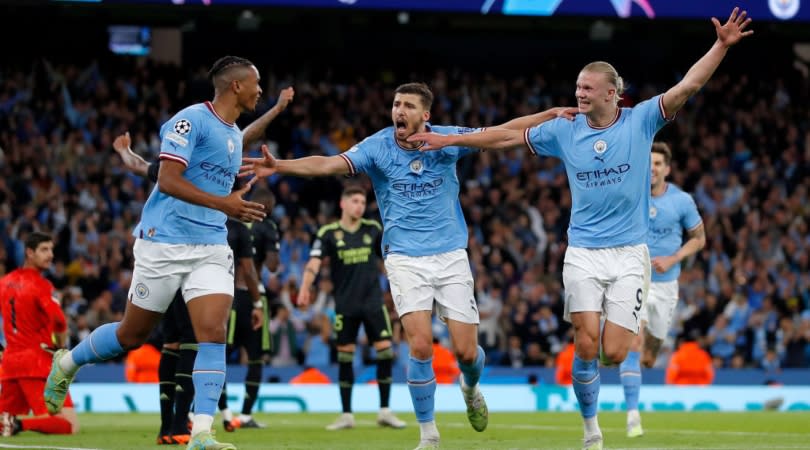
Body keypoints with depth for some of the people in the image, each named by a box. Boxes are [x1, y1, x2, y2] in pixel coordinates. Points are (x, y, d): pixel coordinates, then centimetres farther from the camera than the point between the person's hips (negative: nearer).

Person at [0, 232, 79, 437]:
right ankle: (20, 425, -29)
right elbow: (60, 323, -21)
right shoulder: (40, 285, -10)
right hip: (38, 361, -7)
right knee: (70, 425, -11)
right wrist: (61, 347, -3)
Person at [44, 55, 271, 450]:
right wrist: (222, 203, -26)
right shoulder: (191, 120, -12)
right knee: (132, 335, 6)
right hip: (164, 243, -6)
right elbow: (168, 180, -20)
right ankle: (66, 363, 34)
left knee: (213, 334, -12)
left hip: (211, 247, 6)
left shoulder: (235, 135, 15)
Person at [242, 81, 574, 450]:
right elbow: (328, 164, -20)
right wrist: (279, 166, -36)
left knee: (466, 352, -1)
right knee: (420, 345, -17)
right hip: (405, 259, -1)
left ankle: (470, 387, 38)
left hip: (451, 255, 1)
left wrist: (551, 114, -13)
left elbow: (501, 132, -3)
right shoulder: (377, 147, -8)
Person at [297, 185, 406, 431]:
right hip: (345, 305, -1)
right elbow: (314, 262, -13)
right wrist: (305, 288, -28)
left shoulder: (373, 229, 5)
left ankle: (385, 411, 5)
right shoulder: (328, 233, -3)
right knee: (344, 357, 2)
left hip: (373, 302, 2)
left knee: (385, 351, -5)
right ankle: (346, 415, 11)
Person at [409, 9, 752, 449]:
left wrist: (721, 45, -22)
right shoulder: (564, 130, 4)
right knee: (586, 345, -10)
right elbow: (505, 136, 12)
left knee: (614, 352, -10)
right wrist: (449, 139, 12)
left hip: (629, 253, -1)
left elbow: (687, 86, -11)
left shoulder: (640, 120, -2)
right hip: (583, 253, 1)